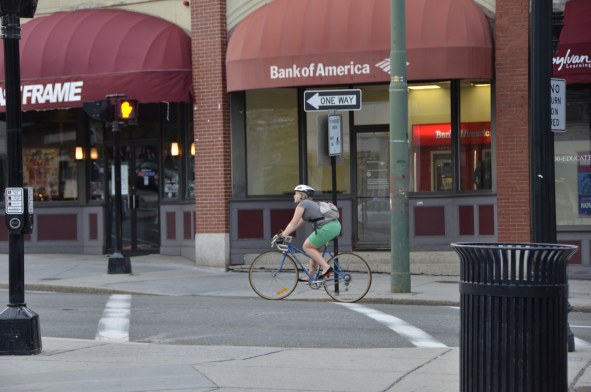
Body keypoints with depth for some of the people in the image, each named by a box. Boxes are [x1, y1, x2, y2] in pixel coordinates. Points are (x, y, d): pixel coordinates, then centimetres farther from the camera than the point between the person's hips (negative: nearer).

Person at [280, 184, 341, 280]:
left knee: (307, 247, 1)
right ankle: (311, 275, 22)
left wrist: (283, 236, -4)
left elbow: (293, 223, -6)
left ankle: (326, 267, -8)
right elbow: (297, 224, 30)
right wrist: (284, 233, 27)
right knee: (315, 248, 21)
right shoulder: (310, 204, 29)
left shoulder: (302, 204, 0)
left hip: (327, 227, -10)